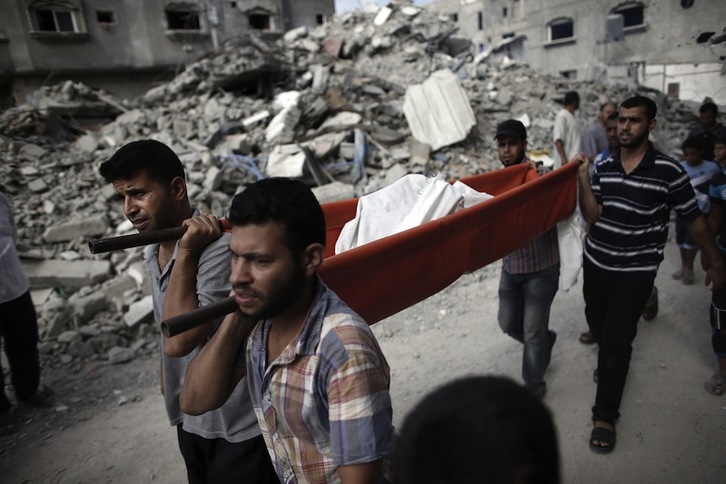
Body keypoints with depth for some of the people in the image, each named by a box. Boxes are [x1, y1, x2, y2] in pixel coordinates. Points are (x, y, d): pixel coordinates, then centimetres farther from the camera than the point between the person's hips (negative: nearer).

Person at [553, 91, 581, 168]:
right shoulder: (562, 116, -9)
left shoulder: (572, 117, 18)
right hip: (567, 160, -9)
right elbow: (558, 139, -17)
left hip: (575, 160, 9)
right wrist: (563, 158, -24)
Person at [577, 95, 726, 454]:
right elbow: (593, 215, -6)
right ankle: (611, 364, 55)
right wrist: (582, 179, -18)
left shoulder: (668, 171, -11)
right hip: (595, 263, 5)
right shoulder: (603, 167, 0)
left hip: (635, 272, -4)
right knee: (598, 326, 22)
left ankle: (605, 417, 10)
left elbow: (694, 219, -2)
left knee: (616, 341, -6)